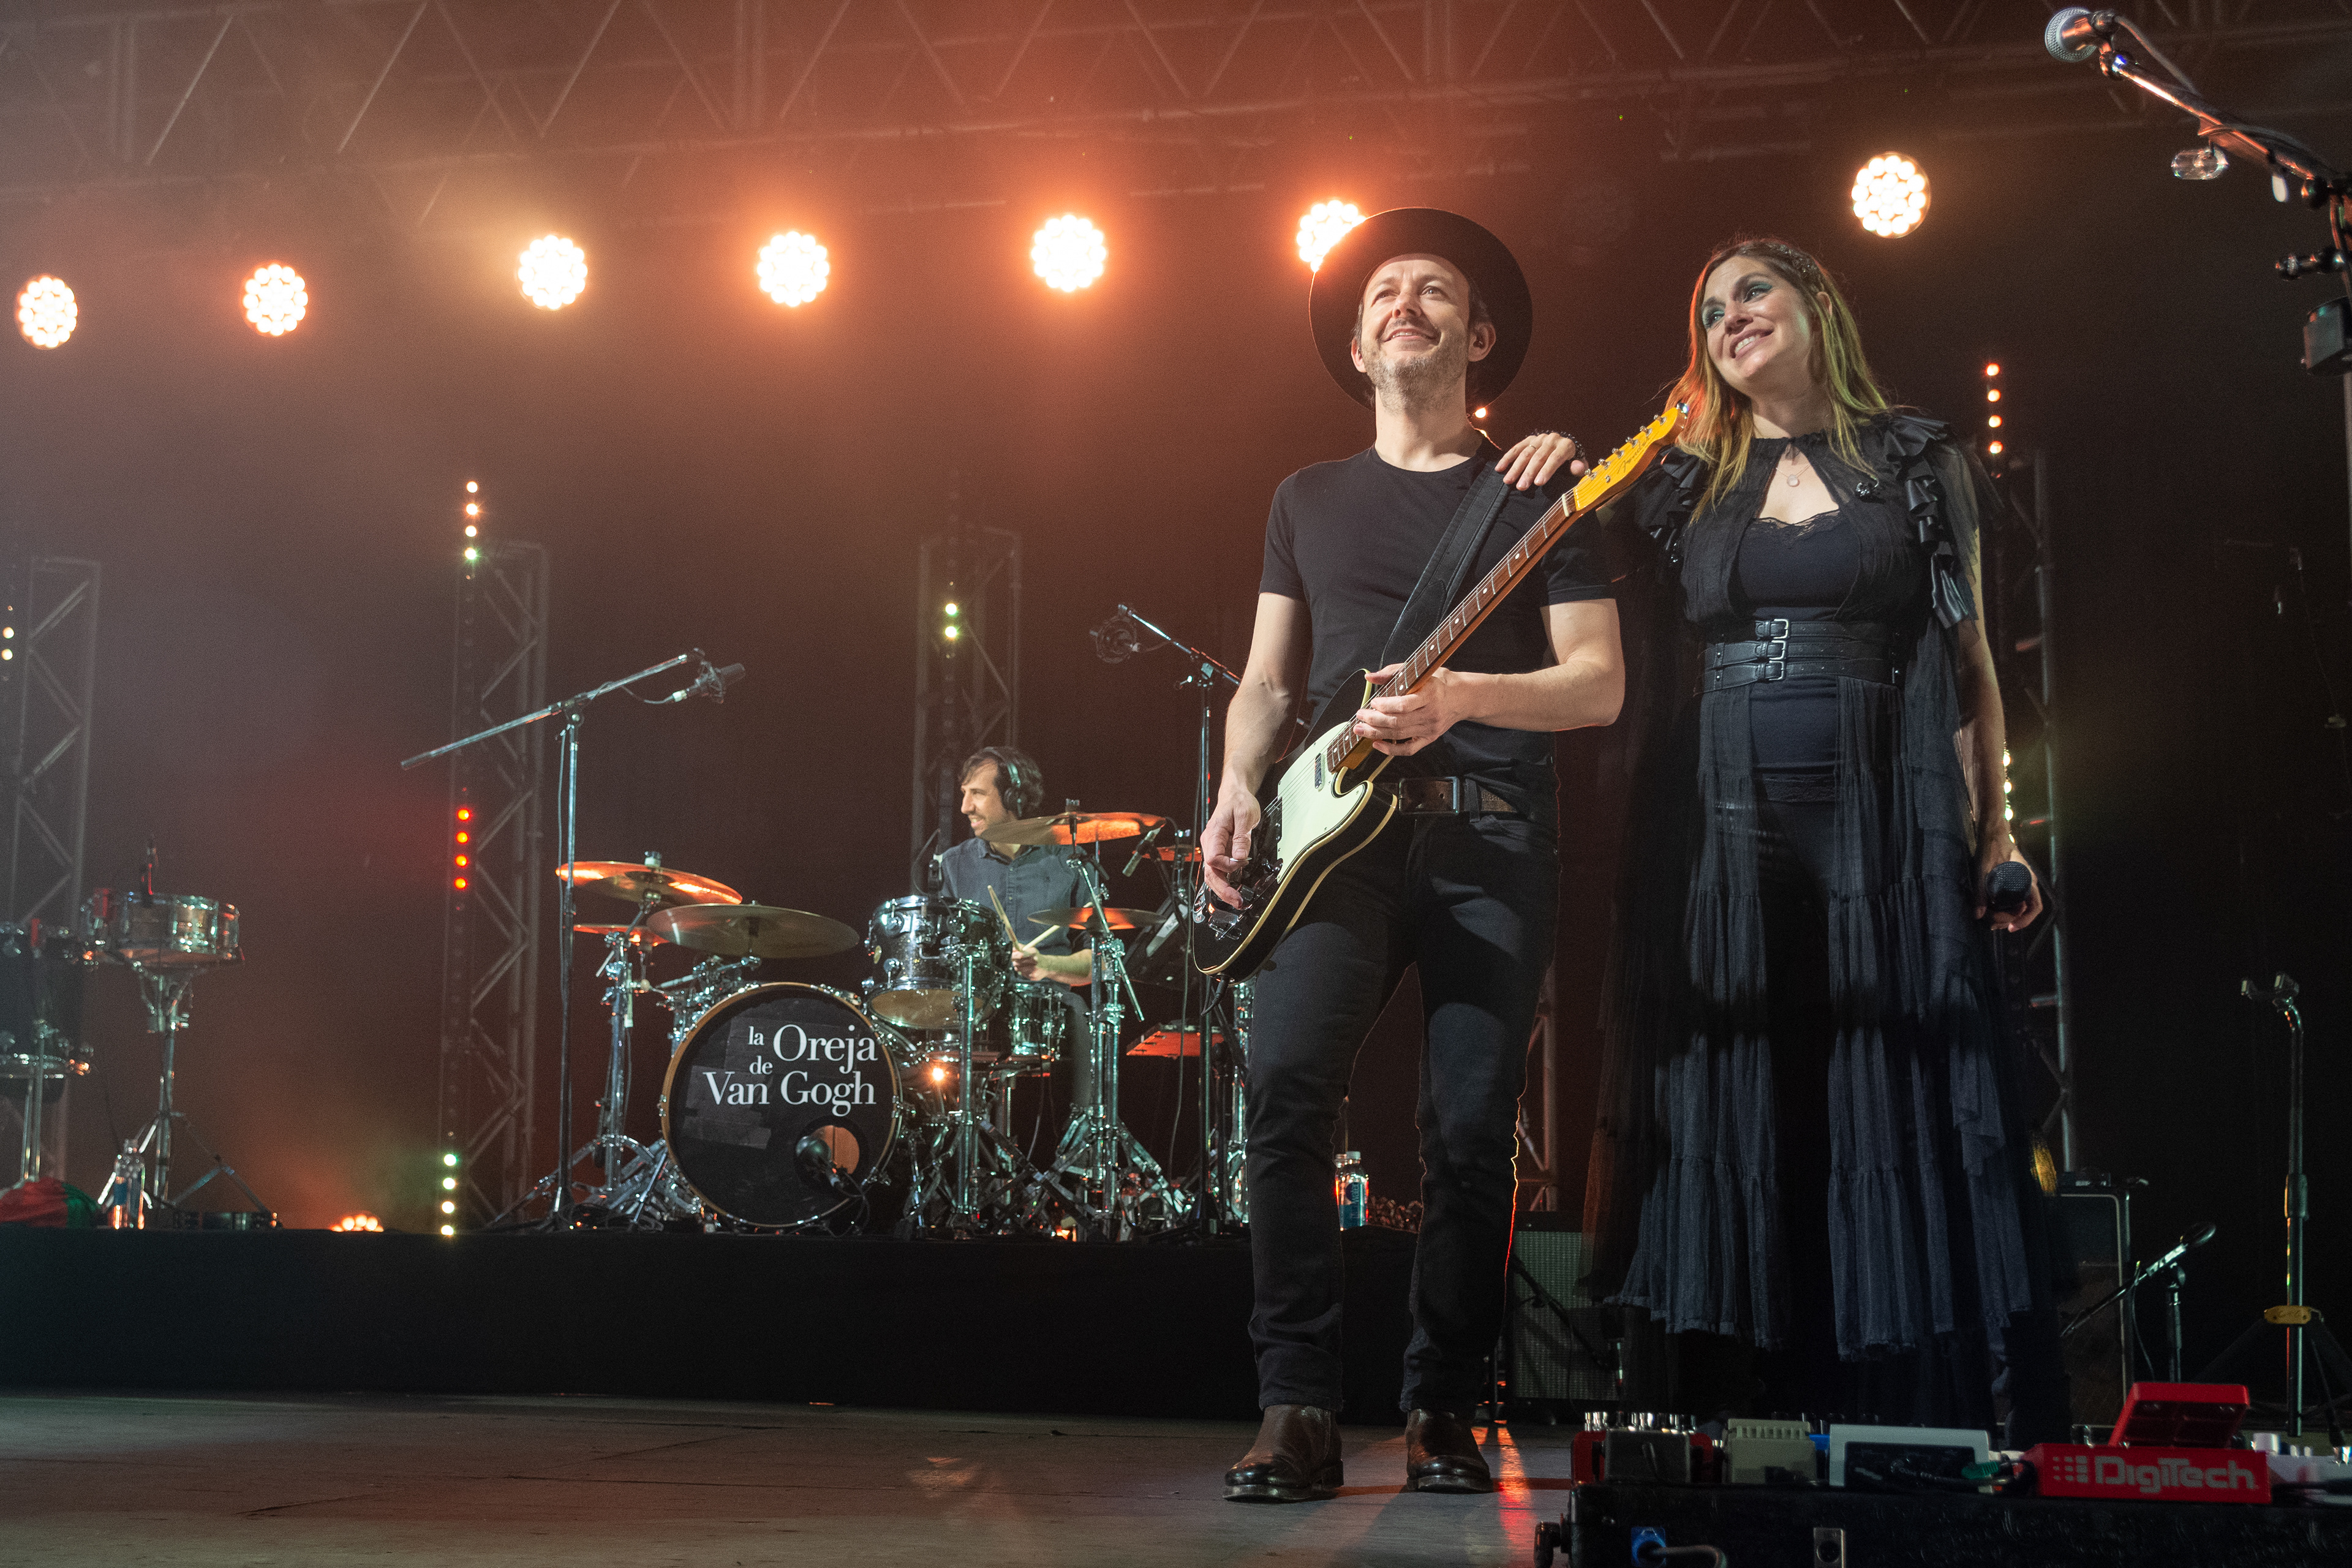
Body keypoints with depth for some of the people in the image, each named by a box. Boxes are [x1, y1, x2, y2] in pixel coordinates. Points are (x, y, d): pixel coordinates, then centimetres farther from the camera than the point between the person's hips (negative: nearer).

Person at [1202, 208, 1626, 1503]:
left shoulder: (1537, 493, 11)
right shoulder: (1310, 499, 21)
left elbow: (1599, 682, 3)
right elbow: (1267, 680, 20)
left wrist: (1459, 694, -14)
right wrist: (1237, 787, 0)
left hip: (1492, 837, -1)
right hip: (1341, 828, 1)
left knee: (1471, 1130, -8)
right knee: (1286, 1078, -21)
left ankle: (1442, 1412, 9)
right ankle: (1299, 1410, -15)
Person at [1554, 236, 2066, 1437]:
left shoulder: (1921, 466, 10)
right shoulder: (1681, 484, 13)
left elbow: (1971, 664, 10)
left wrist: (1994, 830, 3)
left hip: (1883, 833, -1)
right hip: (1719, 840, 2)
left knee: (1900, 1122, -4)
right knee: (1732, 1132, 0)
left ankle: (1933, 1423, 1)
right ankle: (1739, 1417, 6)